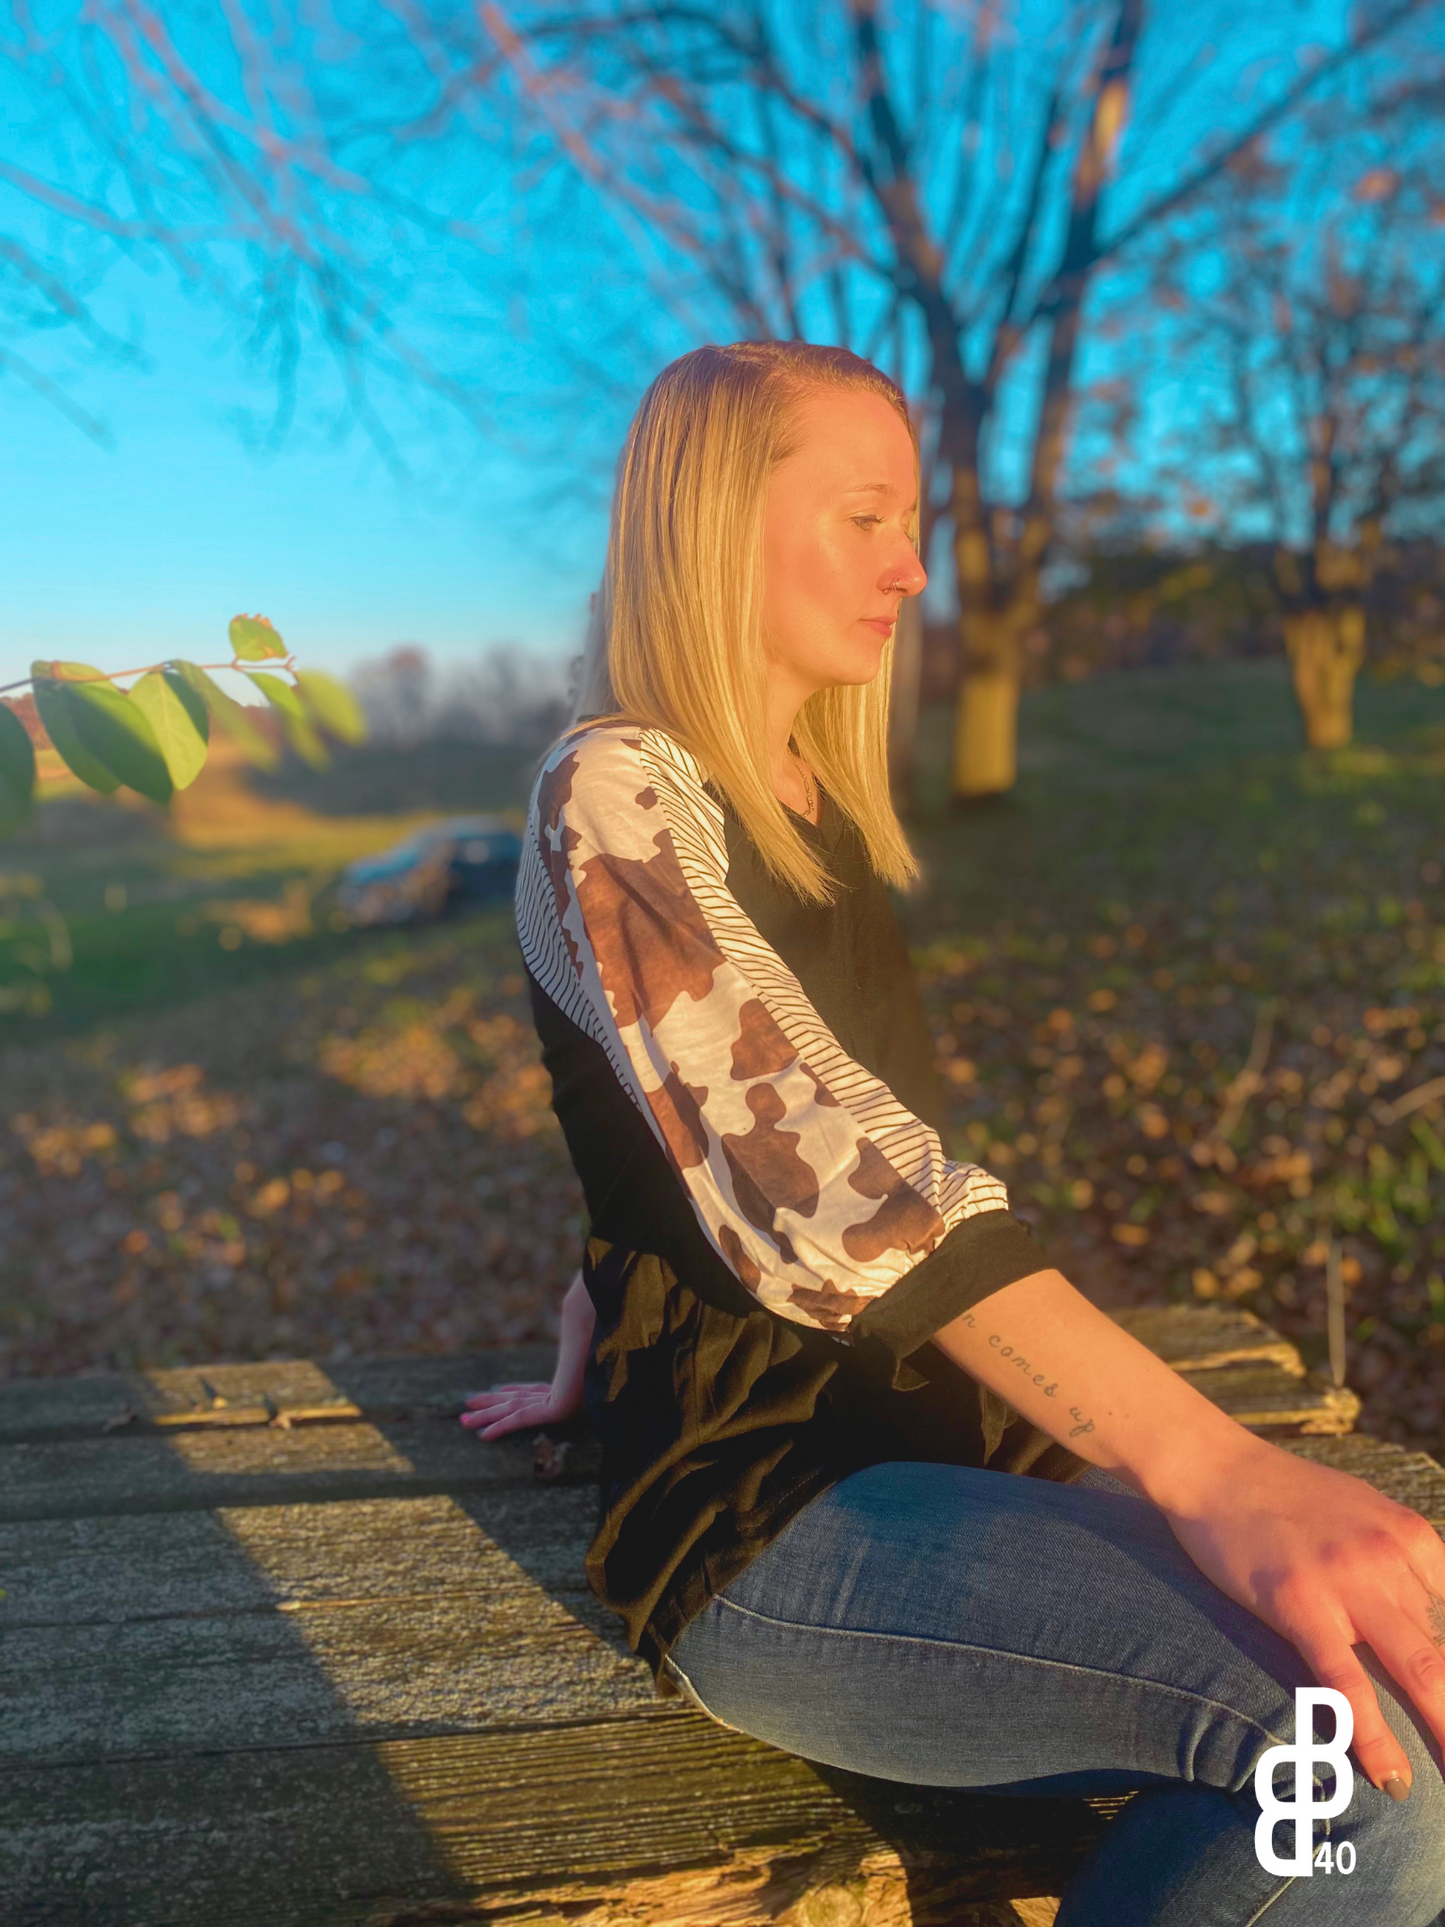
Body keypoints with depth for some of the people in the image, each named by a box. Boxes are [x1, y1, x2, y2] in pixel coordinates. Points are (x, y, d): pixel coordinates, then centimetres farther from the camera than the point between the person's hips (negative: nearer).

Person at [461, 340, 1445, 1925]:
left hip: (937, 1448, 7)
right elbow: (813, 1154, -27)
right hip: (757, 1519, -7)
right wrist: (1213, 1466, -34)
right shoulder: (612, 794, -11)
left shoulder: (823, 815, 14)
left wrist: (591, 1362, 26)